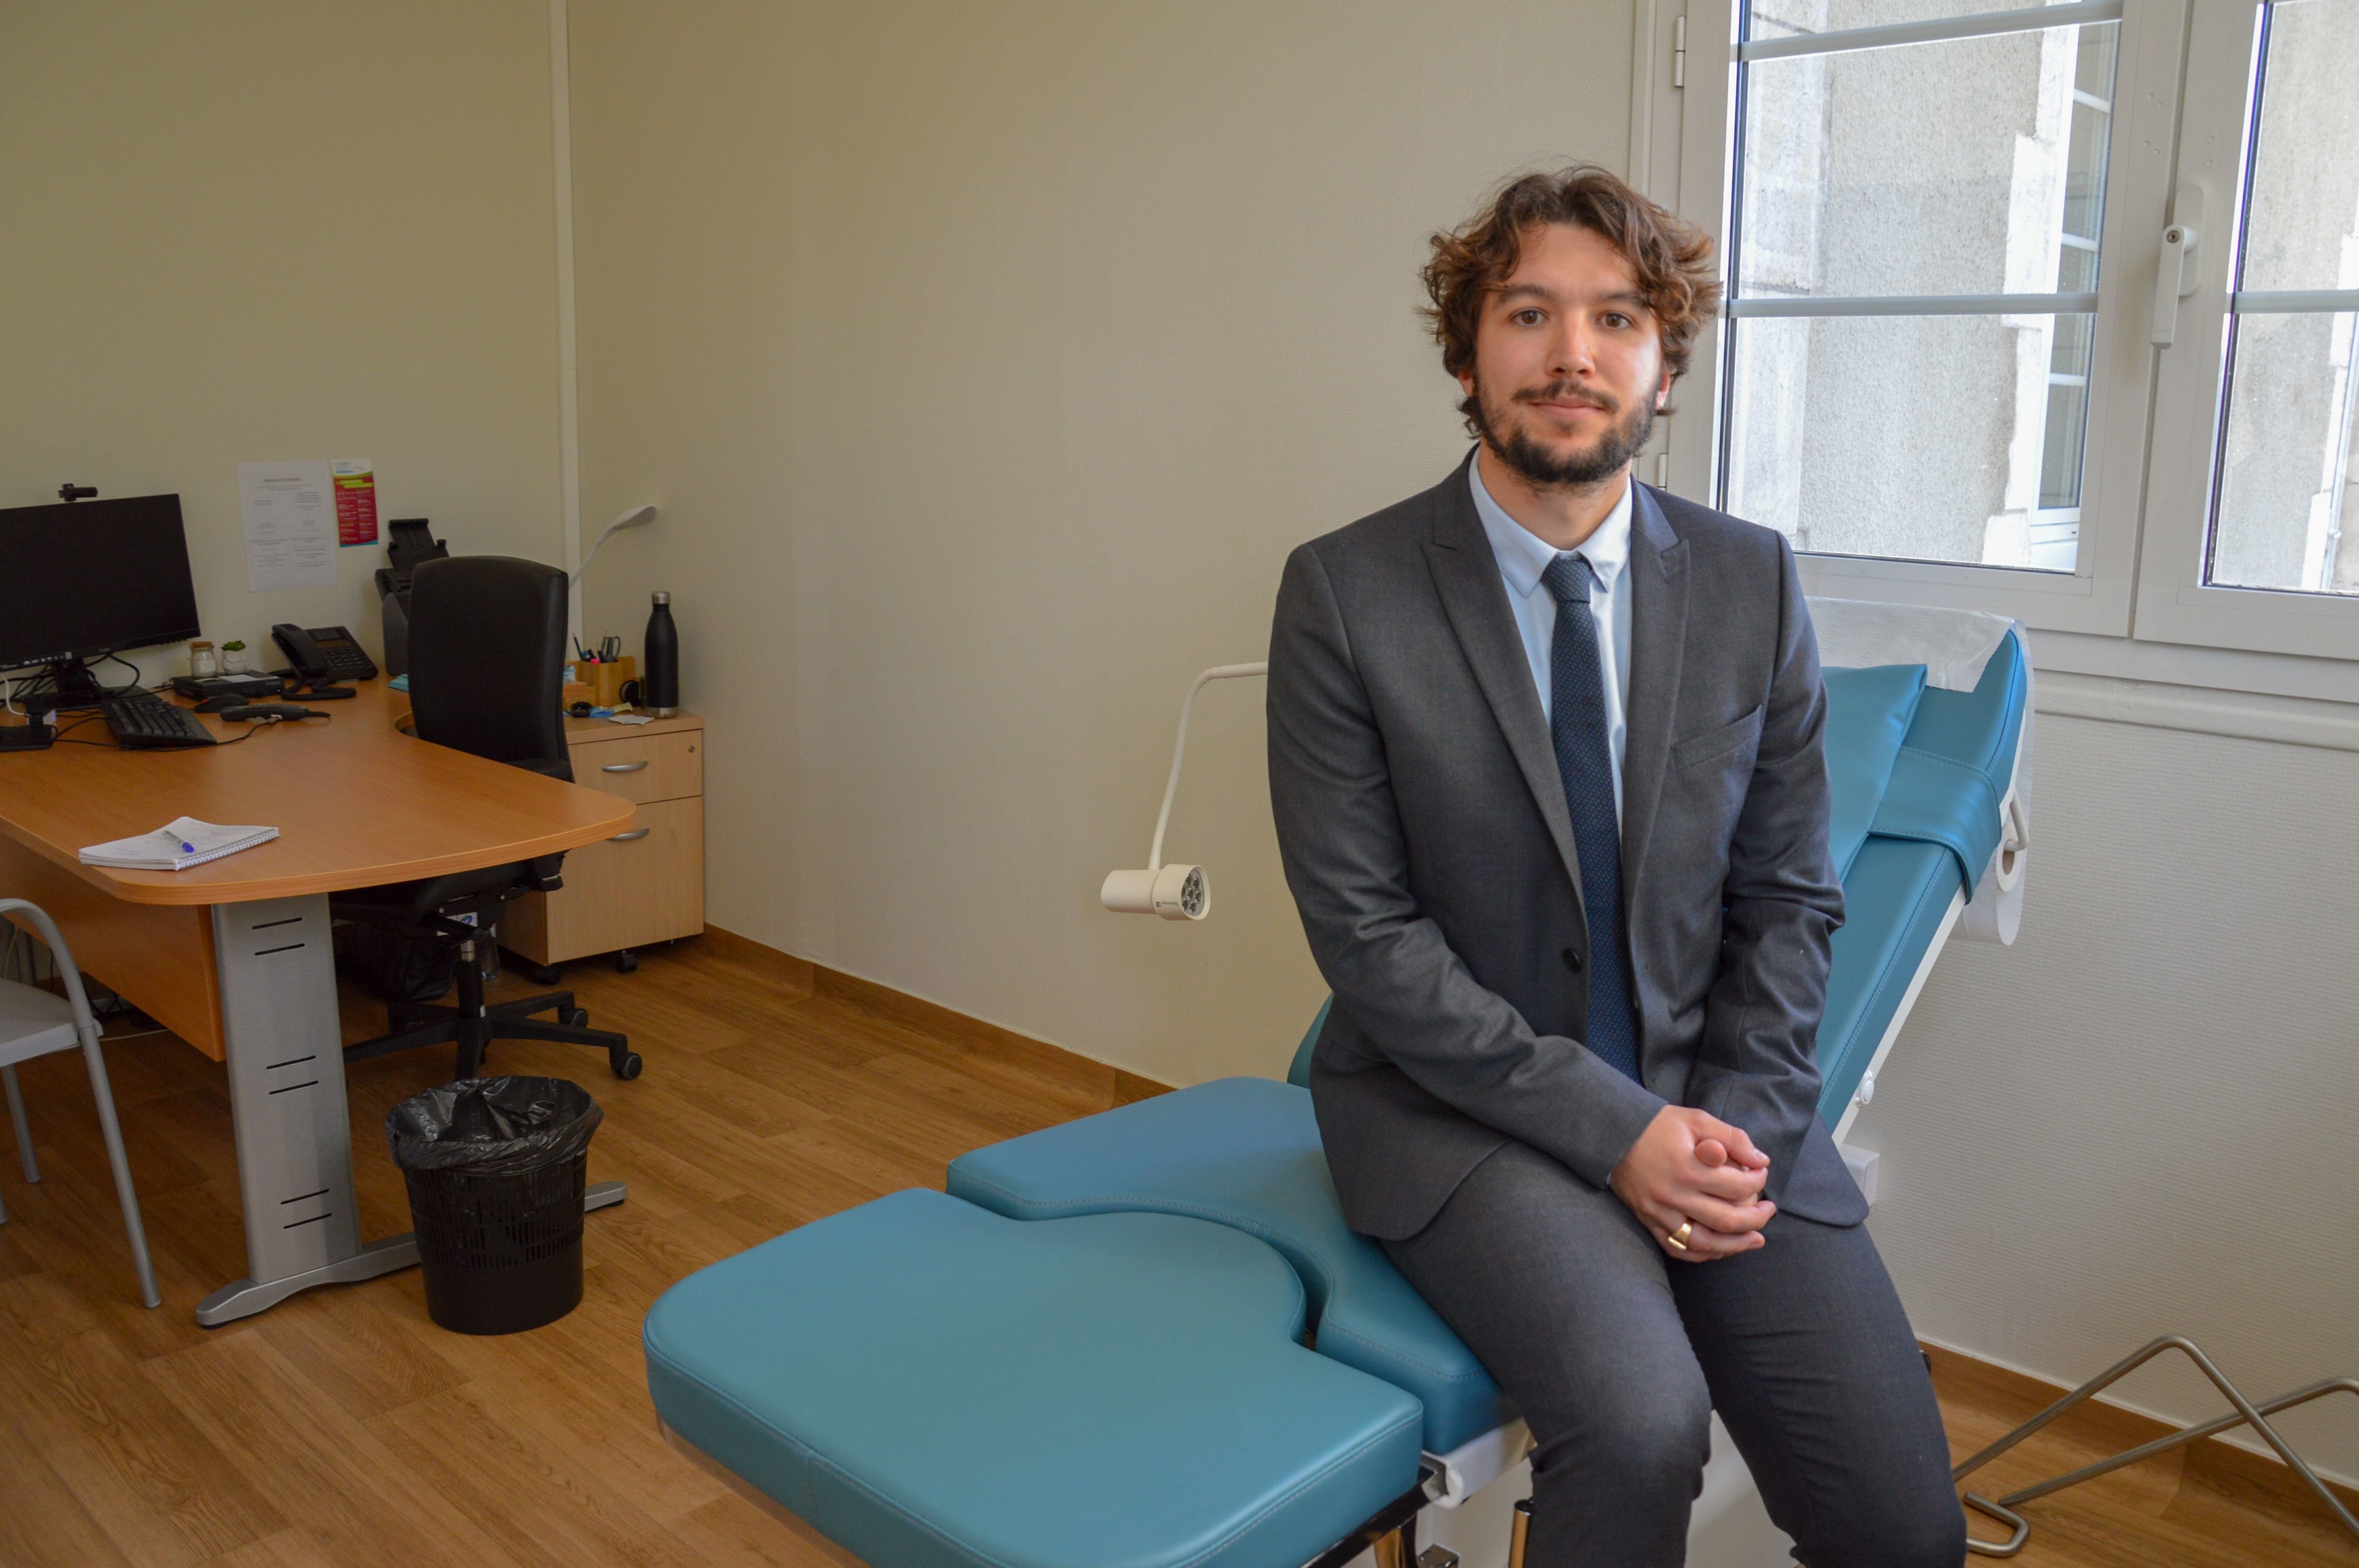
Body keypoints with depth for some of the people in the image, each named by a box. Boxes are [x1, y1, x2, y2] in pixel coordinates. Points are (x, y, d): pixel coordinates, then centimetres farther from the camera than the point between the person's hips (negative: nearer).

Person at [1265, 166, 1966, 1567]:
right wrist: (1614, 1130, -15)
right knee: (1640, 1418, -28)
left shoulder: (1754, 583, 2)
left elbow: (1789, 898, 6)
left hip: (1709, 1100, 4)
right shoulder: (1346, 594, -9)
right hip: (1455, 1099, -3)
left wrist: (1743, 1128, -9)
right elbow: (1367, 934, -11)